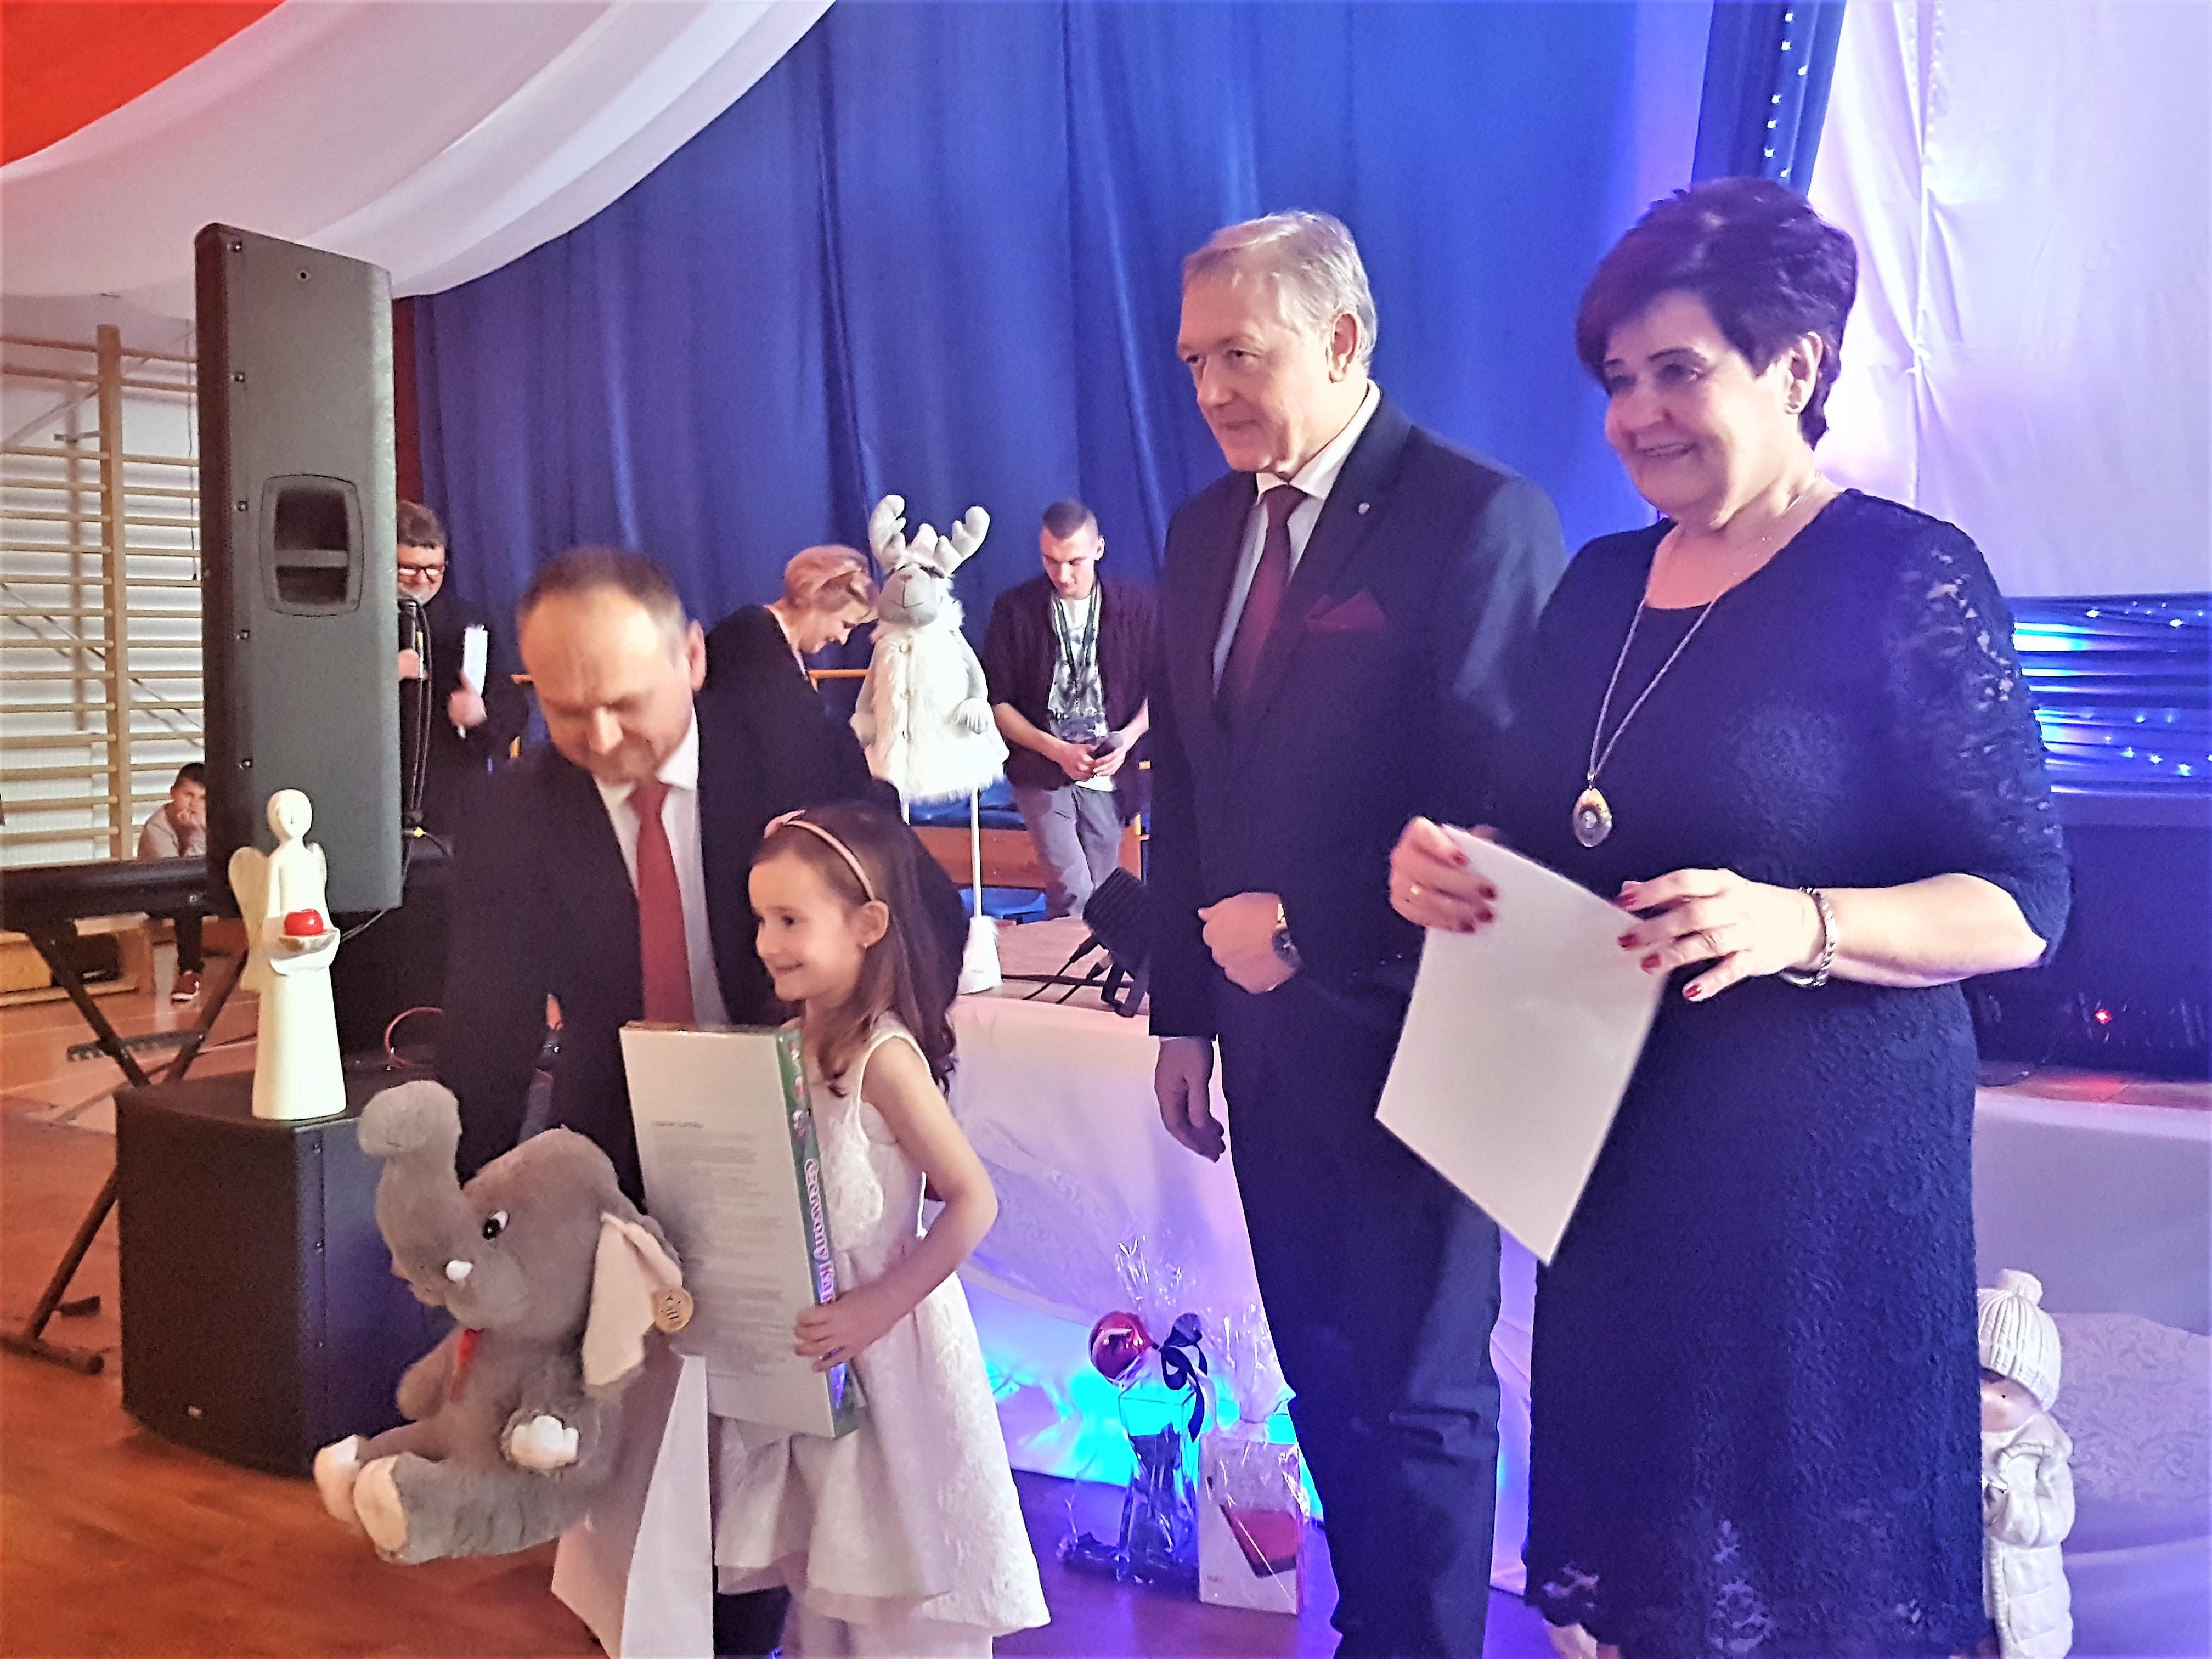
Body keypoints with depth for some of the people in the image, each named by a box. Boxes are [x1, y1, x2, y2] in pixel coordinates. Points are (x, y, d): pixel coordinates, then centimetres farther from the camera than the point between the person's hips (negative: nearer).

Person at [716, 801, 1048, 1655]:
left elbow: (972, 1200, -22)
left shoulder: (884, 1058, -20)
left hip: (875, 1331, -7)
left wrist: (879, 1308, -24)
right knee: (820, 1547, 19)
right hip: (803, 1339, 7)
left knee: (893, 1546, 7)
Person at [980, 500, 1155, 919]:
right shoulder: (1014, 609, -5)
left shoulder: (1135, 606, -1)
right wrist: (1057, 750, -13)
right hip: (1041, 773, -2)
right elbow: (997, 702, -2)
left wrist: (1128, 738, -13)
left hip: (1109, 774, 2)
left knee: (1099, 896, 7)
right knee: (1072, 893, -16)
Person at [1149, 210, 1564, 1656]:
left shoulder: (1483, 518, -14)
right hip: (1269, 1031, 7)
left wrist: (1306, 928, -18)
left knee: (1417, 1396, 8)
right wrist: (1185, 1010, 11)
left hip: (1406, 1037, -7)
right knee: (1326, 1376, 19)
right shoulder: (1206, 530, 9)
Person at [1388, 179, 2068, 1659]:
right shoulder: (1599, 585, 9)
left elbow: (2022, 903, -12)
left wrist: (1797, 925, -29)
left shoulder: (1907, 577, -10)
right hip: (1613, 1140, 6)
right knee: (1628, 1522, 17)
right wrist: (1449, 867, -6)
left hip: (1822, 1153, -6)